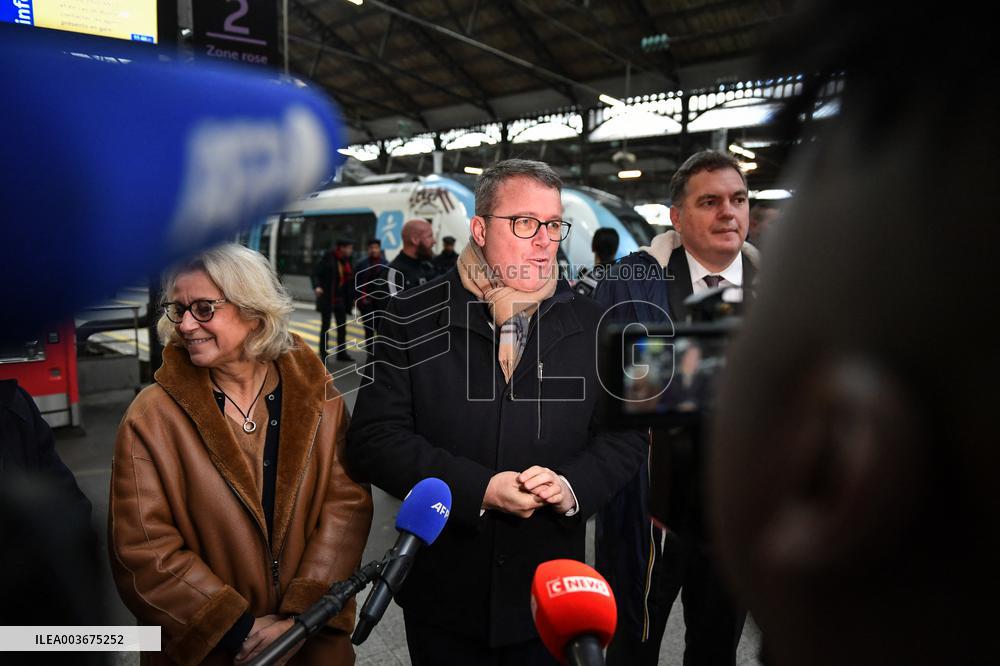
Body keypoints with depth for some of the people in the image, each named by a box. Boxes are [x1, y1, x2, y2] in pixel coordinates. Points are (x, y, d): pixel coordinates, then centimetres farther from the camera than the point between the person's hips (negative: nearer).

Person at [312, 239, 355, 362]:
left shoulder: (347, 261, 7)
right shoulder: (328, 259, -10)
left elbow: (350, 280, 12)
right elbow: (316, 273, -13)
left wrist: (353, 297, 9)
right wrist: (317, 286, -29)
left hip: (340, 299, 6)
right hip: (326, 298, -6)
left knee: (342, 326, 10)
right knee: (325, 326, 1)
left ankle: (341, 352, 20)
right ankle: (323, 353, 9)